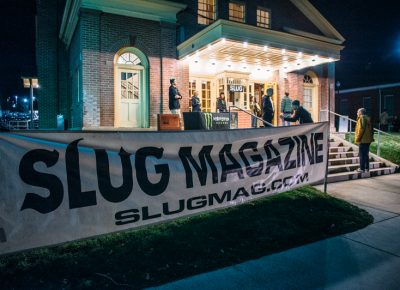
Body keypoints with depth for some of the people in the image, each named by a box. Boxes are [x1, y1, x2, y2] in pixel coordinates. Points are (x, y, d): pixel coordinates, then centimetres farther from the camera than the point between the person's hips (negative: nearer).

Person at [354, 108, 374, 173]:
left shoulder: (361, 118, -10)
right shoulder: (368, 118, 16)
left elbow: (361, 129, -18)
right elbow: (371, 129, 17)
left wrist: (357, 138, -15)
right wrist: (371, 137, 20)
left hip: (363, 140, -9)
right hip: (368, 139, 9)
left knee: (362, 155, -4)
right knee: (366, 154, 14)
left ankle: (362, 168, -2)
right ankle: (367, 168, 17)